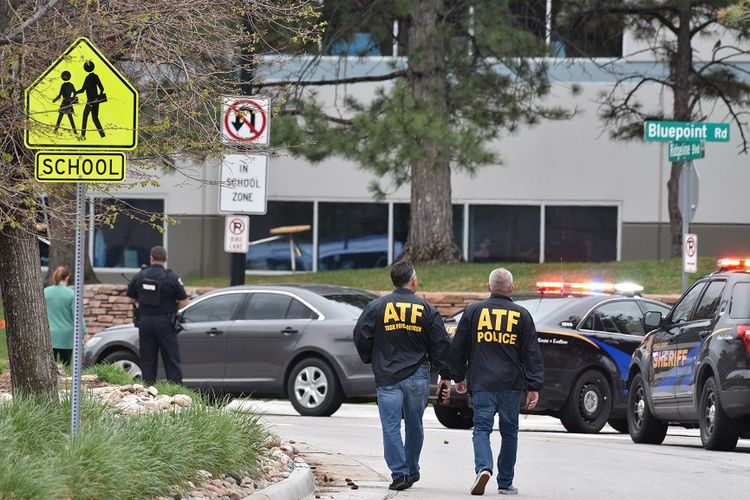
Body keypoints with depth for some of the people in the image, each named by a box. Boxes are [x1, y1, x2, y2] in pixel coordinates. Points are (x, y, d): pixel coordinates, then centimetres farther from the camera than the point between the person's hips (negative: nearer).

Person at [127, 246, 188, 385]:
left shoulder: (139, 277, 1)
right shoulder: (171, 278, -10)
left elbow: (132, 298, 13)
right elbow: (184, 302, -8)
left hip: (144, 321, 3)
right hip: (164, 322, -3)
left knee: (147, 361, 8)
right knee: (171, 360, 1)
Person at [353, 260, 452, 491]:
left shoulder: (377, 307, -2)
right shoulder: (427, 309, 0)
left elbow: (361, 337, -2)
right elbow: (441, 344, 2)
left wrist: (371, 360, 16)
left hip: (387, 377, -1)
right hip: (417, 377, 1)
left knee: (391, 426, -2)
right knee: (414, 426, 15)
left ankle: (399, 473, -10)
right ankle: (412, 471, 24)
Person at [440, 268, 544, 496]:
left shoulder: (473, 311, 4)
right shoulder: (521, 315, 2)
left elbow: (457, 348, 9)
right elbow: (532, 354, 1)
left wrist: (458, 376, 20)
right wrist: (534, 387, 4)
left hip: (482, 384, 0)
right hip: (512, 384, 0)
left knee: (481, 428, 0)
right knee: (509, 432, 11)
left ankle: (483, 467, -26)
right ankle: (505, 483, 15)